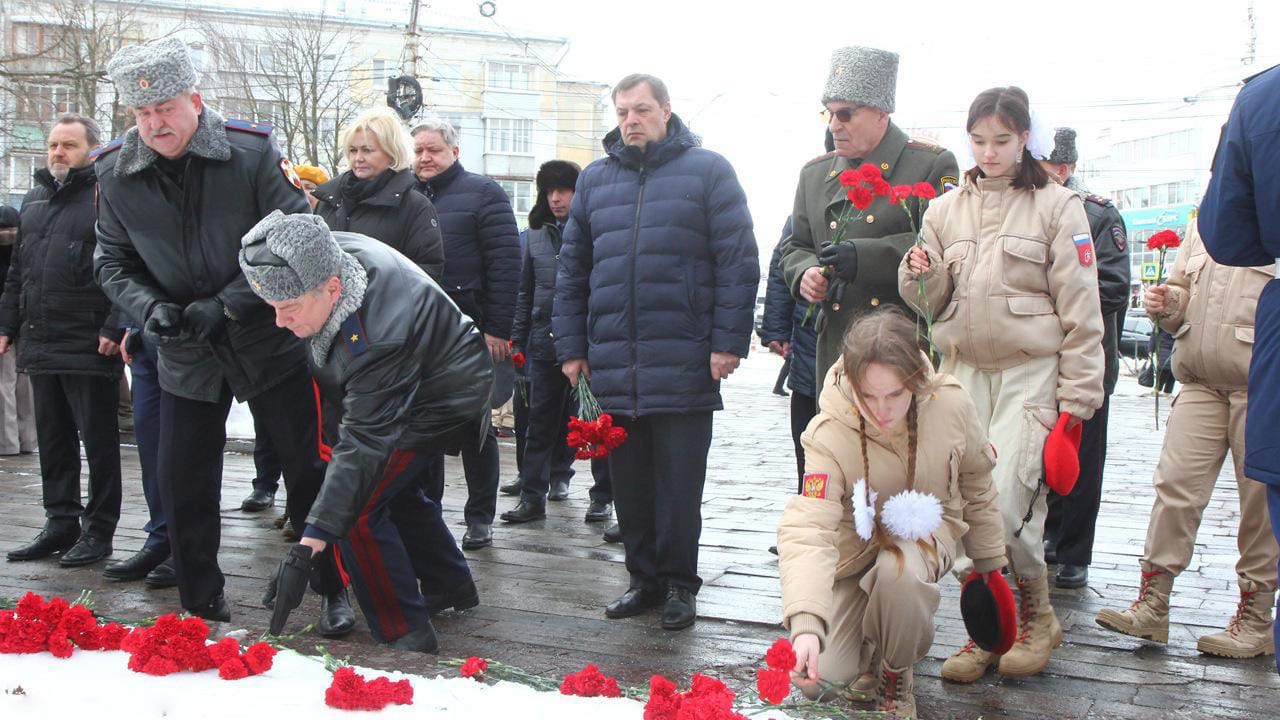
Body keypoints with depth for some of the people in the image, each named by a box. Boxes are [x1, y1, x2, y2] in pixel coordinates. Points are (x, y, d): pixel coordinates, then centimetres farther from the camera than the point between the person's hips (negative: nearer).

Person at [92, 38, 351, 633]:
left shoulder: (253, 152, -14)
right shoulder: (115, 174, -5)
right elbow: (113, 263, 5)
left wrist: (227, 304, -18)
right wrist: (151, 308, -16)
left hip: (269, 342, -3)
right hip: (185, 356, 3)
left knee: (309, 470, 4)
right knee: (181, 483, 6)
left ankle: (334, 590, 21)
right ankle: (202, 605, 23)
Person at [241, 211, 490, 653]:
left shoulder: (376, 342, -43)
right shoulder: (330, 254, -21)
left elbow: (362, 442, -42)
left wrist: (307, 548, -43)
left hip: (444, 398, -10)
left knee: (357, 508, -18)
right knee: (395, 490, 25)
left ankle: (406, 637, -7)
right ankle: (452, 585, 44)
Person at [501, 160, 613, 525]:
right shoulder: (536, 235, 13)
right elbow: (525, 292, 18)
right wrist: (517, 338, 14)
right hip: (545, 342, 5)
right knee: (541, 422, 7)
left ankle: (603, 496, 15)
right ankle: (533, 496, 12)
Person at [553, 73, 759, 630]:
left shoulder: (707, 171, 1)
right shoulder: (595, 180, 13)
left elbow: (739, 261, -3)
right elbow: (571, 270, 15)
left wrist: (729, 342, -9)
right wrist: (570, 346, 9)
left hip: (683, 362, -4)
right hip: (613, 364, 4)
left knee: (679, 482, 3)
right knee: (629, 480, 10)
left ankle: (679, 582, 16)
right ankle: (644, 578, 22)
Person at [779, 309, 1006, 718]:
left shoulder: (951, 406, -21)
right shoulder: (829, 434, -29)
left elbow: (976, 487, -1)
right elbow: (807, 529, -39)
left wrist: (990, 563, 11)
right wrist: (805, 625, -54)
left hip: (923, 532, 1)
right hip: (854, 545, 0)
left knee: (899, 572, -37)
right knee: (819, 681, -11)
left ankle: (896, 673, -6)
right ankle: (865, 621, 24)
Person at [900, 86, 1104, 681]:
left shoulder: (1056, 206, 1)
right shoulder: (946, 209, 12)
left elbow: (1080, 310, -1)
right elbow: (931, 301, 13)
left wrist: (1077, 398, -5)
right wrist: (921, 273, -10)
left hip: (1031, 373, -4)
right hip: (965, 370, 4)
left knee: (1005, 499, -15)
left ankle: (1037, 615, 11)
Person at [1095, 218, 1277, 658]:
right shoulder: (1204, 221, 17)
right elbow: (1183, 289, 25)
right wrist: (1166, 302, 3)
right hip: (1202, 380, 5)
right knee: (1175, 482, -1)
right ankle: (1151, 606, 5)